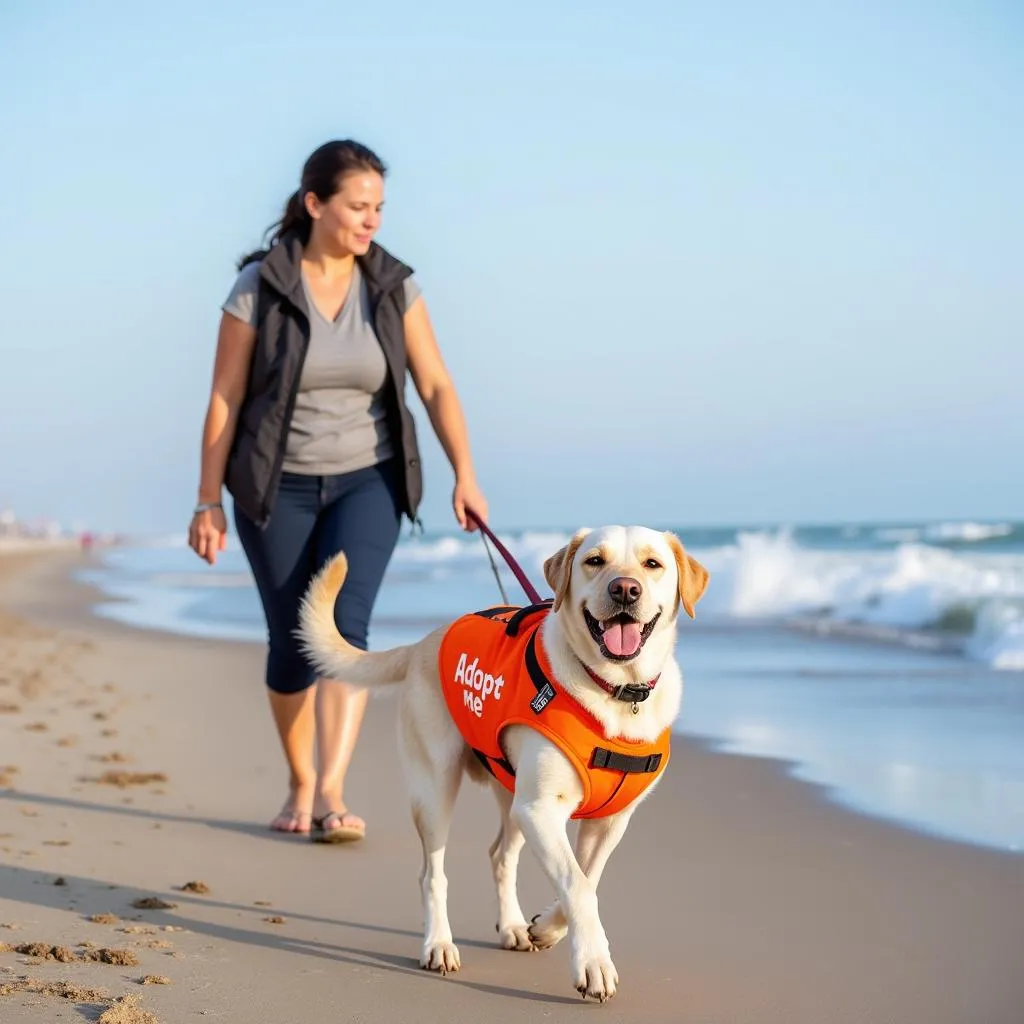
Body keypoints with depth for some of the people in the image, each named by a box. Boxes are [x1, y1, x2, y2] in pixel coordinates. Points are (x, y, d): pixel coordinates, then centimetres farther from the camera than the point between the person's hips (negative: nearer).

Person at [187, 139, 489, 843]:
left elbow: (436, 386, -3)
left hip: (367, 481, 1)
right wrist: (209, 501, -5)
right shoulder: (259, 287, -9)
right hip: (277, 487, -1)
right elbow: (225, 398, -5)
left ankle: (332, 794, -19)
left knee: (344, 625, -17)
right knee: (291, 642, 4)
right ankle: (300, 786, 24)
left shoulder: (394, 287, -2)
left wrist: (465, 476, -13)